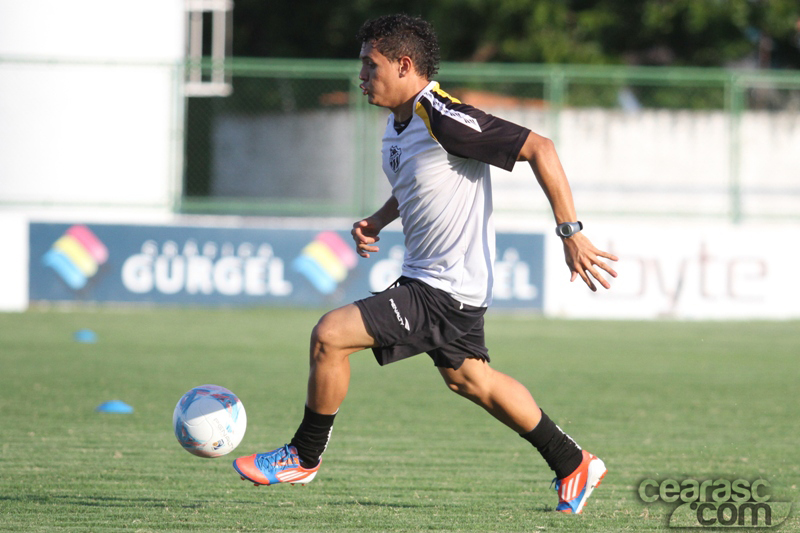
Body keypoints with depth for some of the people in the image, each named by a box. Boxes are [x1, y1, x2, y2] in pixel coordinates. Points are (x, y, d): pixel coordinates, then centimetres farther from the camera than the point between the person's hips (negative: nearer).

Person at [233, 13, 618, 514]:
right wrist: (379, 220, 8)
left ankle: (304, 457, 4)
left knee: (329, 336, -14)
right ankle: (574, 465, 35)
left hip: (446, 289, -11)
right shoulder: (400, 121, 6)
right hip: (429, 278, 11)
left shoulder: (444, 118, -24)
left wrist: (571, 232, -26)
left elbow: (538, 148, -24)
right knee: (468, 379, 24)